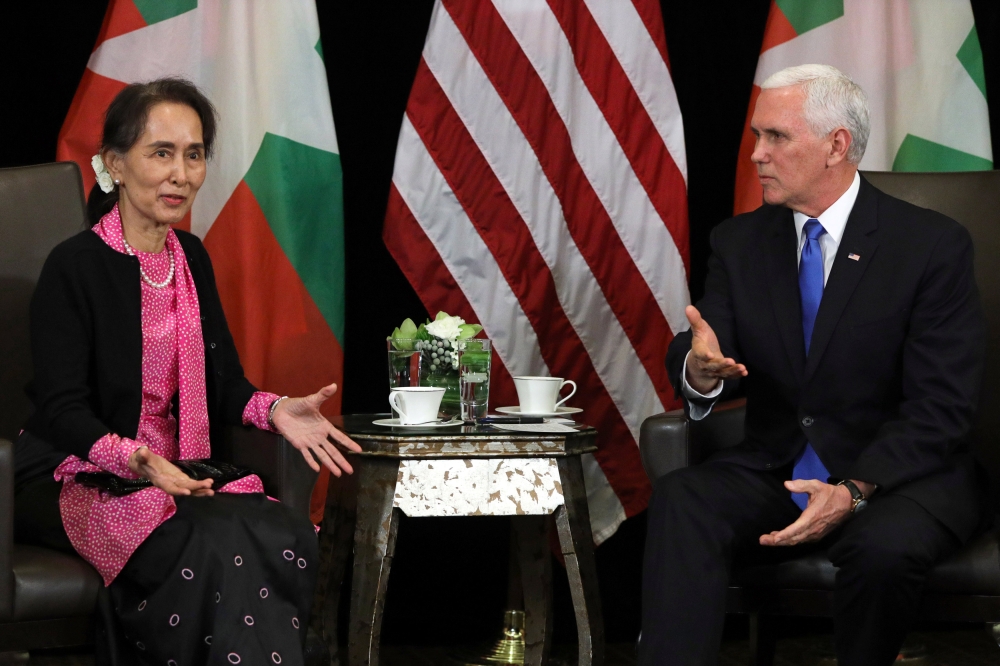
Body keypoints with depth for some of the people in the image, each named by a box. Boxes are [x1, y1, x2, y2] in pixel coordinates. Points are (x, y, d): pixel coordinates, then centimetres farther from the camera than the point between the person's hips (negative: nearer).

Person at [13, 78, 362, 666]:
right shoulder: (75, 266, -11)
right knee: (222, 547, -33)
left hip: (177, 474, 7)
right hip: (75, 479, -6)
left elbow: (223, 382, 13)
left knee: (294, 538, -22)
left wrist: (275, 410, -9)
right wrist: (136, 459, -33)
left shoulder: (191, 258, 12)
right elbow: (62, 409, -15)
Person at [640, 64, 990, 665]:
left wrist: (855, 492, -25)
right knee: (680, 499, -27)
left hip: (900, 474, -3)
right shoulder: (741, 242, 8)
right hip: (776, 472, 4)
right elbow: (695, 356, -1)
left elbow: (940, 410, -11)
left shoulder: (935, 245, -7)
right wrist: (699, 368, -27)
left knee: (884, 544, -36)